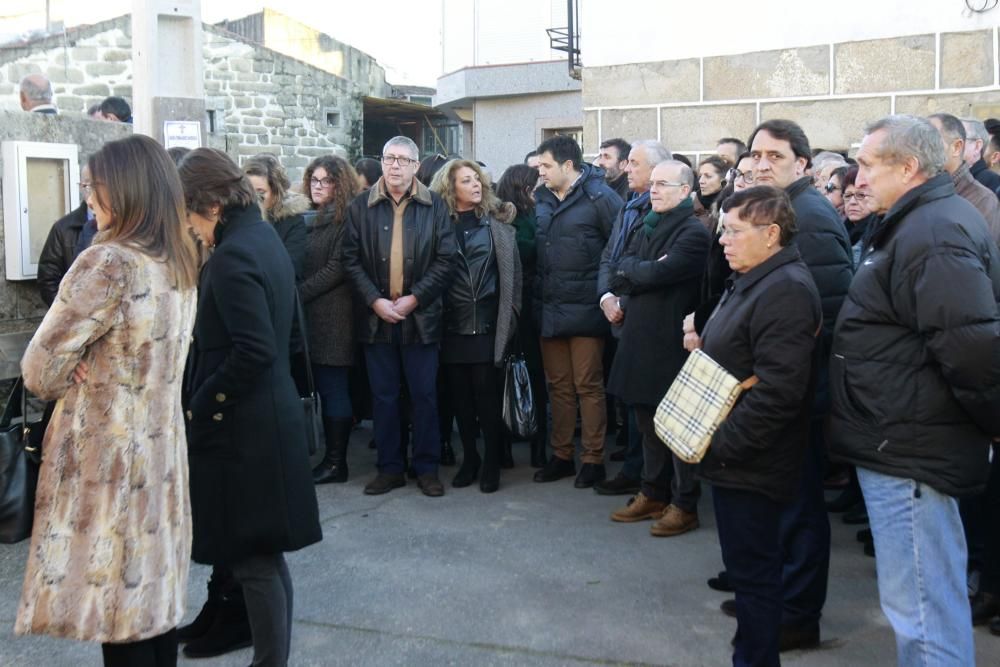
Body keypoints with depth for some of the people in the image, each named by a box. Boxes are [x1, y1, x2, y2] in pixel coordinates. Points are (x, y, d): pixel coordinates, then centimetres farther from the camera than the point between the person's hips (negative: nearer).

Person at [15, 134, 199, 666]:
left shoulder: (109, 262, -20)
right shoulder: (180, 263, 7)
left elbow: (41, 369, -16)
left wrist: (65, 381, 5)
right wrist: (88, 372, 0)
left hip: (106, 456, -8)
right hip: (160, 448, 8)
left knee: (116, 610, 4)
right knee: (151, 592, 17)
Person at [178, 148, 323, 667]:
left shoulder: (232, 257, -18)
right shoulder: (263, 236, 10)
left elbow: (254, 351, -24)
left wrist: (199, 407, -14)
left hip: (242, 426, -10)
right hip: (267, 415, 10)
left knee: (253, 558, 2)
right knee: (264, 553, 18)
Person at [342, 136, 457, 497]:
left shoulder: (435, 206, 1)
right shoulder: (360, 206, 4)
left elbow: (445, 259, -3)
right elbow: (351, 259, 1)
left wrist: (414, 298, -11)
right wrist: (374, 300, -11)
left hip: (420, 315, -1)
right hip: (376, 316, 1)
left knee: (425, 395, 5)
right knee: (383, 396, 9)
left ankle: (427, 467, 17)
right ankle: (389, 467, 20)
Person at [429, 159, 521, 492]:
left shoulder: (496, 222, 3)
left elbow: (511, 272, 3)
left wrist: (509, 319, -3)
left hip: (487, 324, -1)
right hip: (452, 325, 1)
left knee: (487, 395, 0)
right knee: (460, 396, 9)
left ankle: (492, 463, 12)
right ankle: (469, 458, 23)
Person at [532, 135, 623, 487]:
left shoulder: (600, 197, -9)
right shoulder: (540, 198, 9)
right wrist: (536, 294, 8)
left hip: (584, 309, -6)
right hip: (549, 309, 6)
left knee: (588, 386, 2)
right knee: (558, 385, 12)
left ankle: (593, 459, 13)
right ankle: (561, 455, 23)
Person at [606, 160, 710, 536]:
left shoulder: (694, 233, -13)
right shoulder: (648, 228, 14)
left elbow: (656, 273, -23)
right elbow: (619, 274, 5)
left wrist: (631, 271, -5)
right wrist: (645, 271, -11)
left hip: (672, 343, -8)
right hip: (641, 340, 8)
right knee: (648, 424, 17)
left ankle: (684, 505, 14)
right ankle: (653, 494, 30)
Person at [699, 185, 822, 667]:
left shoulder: (785, 291, -21)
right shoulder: (751, 281, 13)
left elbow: (776, 390, -28)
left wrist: (721, 444, -23)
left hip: (749, 463, -10)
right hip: (735, 458, 11)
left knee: (753, 569, 2)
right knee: (748, 566, 20)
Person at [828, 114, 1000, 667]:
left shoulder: (932, 234, -19)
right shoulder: (920, 223, 15)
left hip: (909, 450, -11)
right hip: (906, 444, 11)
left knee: (921, 607, -2)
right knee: (930, 598, 22)